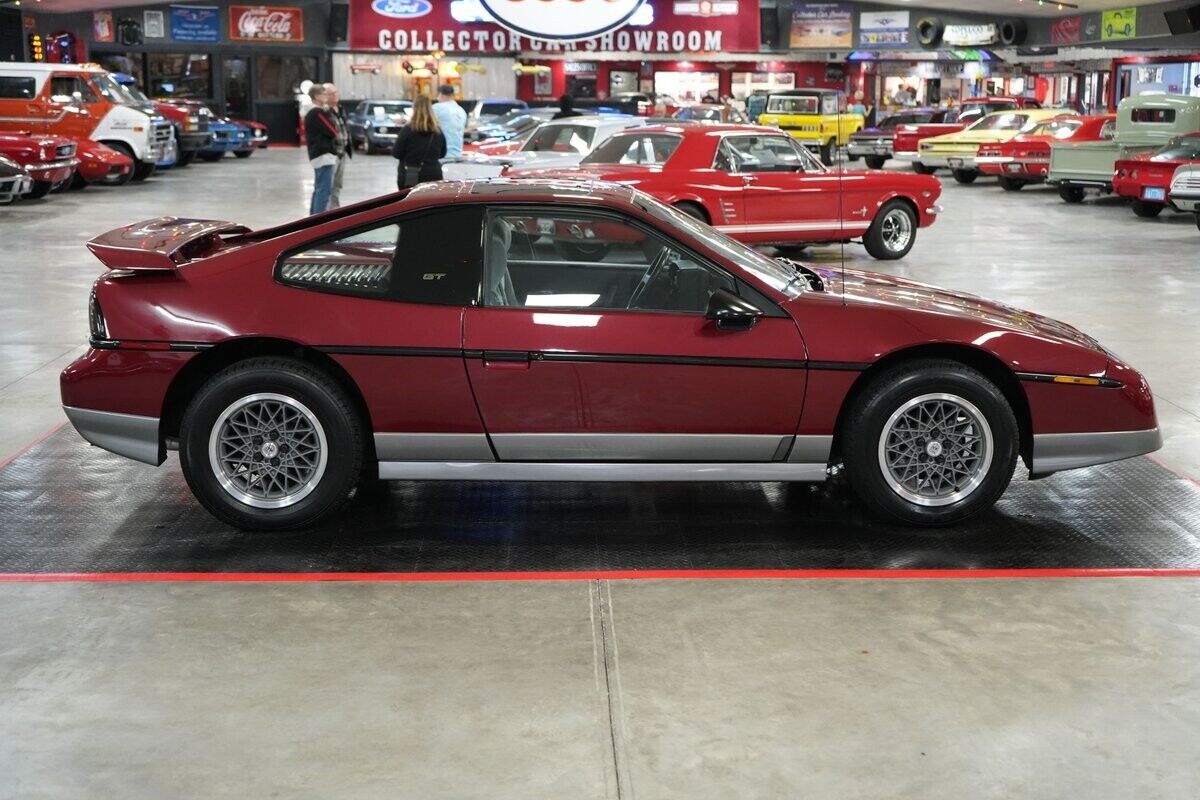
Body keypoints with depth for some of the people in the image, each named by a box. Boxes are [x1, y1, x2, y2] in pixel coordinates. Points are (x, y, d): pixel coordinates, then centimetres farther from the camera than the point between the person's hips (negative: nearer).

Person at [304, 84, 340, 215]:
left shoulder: (310, 113, 18)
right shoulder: (318, 112, -14)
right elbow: (332, 131, -15)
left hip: (316, 154, 11)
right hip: (324, 155, -11)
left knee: (319, 189, 15)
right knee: (324, 189, -12)